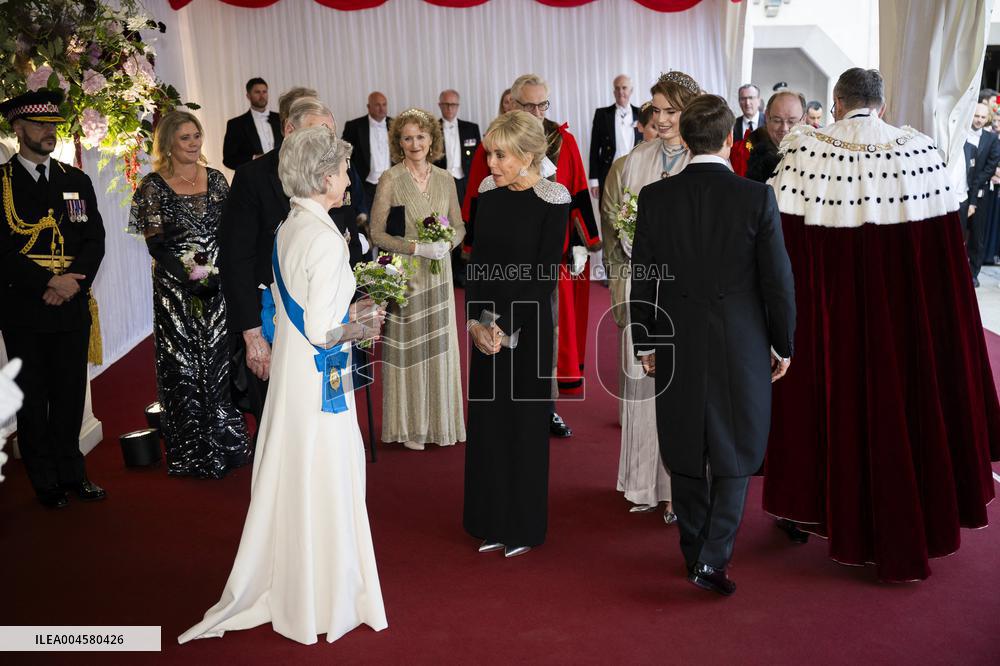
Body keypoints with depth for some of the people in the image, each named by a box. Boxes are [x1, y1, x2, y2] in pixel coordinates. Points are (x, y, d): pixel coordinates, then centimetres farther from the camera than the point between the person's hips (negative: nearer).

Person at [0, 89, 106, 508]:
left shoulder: (76, 181, 11)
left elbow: (95, 240, 6)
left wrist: (73, 283, -9)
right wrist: (49, 283, -16)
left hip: (72, 308, 3)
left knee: (71, 396, 11)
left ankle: (71, 473, 24)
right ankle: (45, 481, 19)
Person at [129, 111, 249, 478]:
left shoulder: (216, 179, 8)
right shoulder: (153, 185, -3)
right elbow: (155, 245, -8)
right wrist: (190, 277, -21)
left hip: (219, 286, 3)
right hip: (176, 289, -3)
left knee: (221, 360, 9)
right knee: (184, 364, 3)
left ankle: (227, 444, 23)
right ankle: (192, 452, 15)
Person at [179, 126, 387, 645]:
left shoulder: (288, 230, 6)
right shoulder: (326, 239, -21)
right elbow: (320, 331, -23)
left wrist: (349, 312, 14)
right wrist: (362, 327, -5)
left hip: (288, 372, 9)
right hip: (321, 379, -9)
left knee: (290, 478, 19)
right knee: (323, 485, 5)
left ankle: (283, 582, 36)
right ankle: (322, 599, 21)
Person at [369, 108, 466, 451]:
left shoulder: (445, 179, 7)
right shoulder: (390, 179, -6)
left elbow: (459, 226, 13)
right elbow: (377, 233, -8)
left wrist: (448, 243, -8)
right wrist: (417, 247, -18)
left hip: (438, 274, 4)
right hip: (404, 275, -4)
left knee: (439, 346, 9)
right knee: (407, 348, 2)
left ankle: (438, 421, 23)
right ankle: (409, 426, 15)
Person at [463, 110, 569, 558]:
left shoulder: (552, 201, -11)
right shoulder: (488, 193, 4)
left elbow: (546, 274, -12)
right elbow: (477, 260, 5)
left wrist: (507, 328, -15)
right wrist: (475, 321, -6)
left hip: (528, 324, -5)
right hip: (485, 324, 5)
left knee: (524, 422, 6)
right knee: (487, 420, 10)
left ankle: (524, 526, 22)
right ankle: (493, 523, 25)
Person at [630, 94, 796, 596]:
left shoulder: (654, 197, -6)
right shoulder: (757, 197, -11)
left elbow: (642, 278, -1)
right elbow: (778, 279, -6)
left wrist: (644, 343, 10)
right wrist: (783, 344, 6)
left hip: (677, 344, 2)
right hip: (742, 346, -2)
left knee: (686, 451, 15)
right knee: (735, 450, 11)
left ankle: (695, 553, 29)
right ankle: (713, 557, 5)